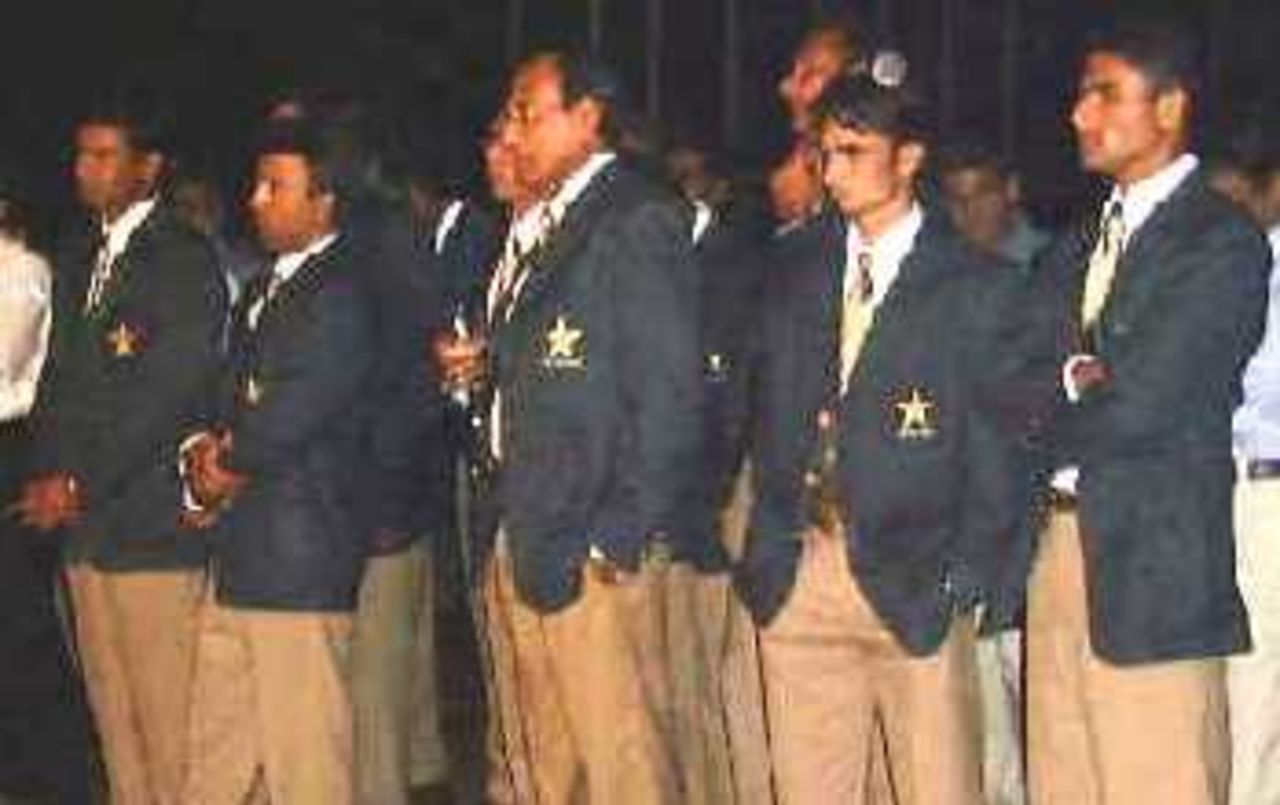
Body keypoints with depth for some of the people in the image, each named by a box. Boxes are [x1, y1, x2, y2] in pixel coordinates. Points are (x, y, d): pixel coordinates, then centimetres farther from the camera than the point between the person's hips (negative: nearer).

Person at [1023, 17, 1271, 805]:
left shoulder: (1225, 243, -9)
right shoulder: (1076, 246, 18)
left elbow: (1139, 406, -16)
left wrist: (1053, 429, 1)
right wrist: (1071, 381, -11)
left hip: (1153, 566, -7)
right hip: (1062, 549, 8)